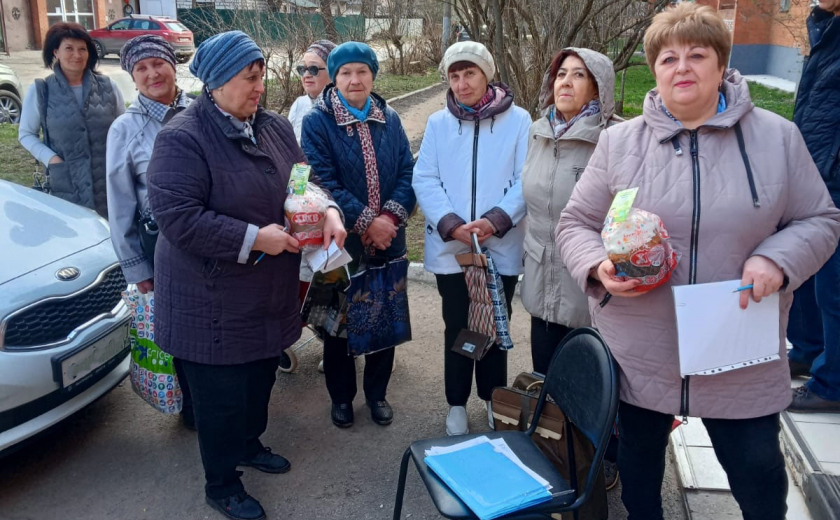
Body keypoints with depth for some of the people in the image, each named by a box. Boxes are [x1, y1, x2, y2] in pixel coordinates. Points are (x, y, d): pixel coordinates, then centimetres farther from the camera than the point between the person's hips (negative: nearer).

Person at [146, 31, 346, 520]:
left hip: (270, 295, 7)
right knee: (222, 397, 7)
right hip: (213, 304, -7)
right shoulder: (183, 138, -17)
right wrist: (253, 238, -24)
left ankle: (249, 444, 49)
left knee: (260, 381, 23)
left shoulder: (276, 127, 6)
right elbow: (176, 215, -24)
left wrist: (329, 212, -10)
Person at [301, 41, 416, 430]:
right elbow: (324, 182, -16)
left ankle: (377, 393, 33)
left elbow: (407, 172, 0)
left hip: (388, 239, 4)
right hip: (341, 241, -3)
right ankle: (341, 396, 30)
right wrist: (367, 221, -20)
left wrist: (392, 216, -16)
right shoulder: (317, 123, -7)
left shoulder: (390, 120, 6)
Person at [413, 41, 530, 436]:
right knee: (457, 328, 12)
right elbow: (425, 180, -3)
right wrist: (451, 224, -16)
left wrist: (495, 220, -20)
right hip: (450, 248, 1)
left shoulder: (518, 121, -2)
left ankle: (493, 398, 32)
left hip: (501, 247, -1)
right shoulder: (438, 123, 3)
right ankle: (457, 404, 27)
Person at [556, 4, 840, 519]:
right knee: (638, 466, 19)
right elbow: (576, 224, 3)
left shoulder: (777, 137, -1)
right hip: (637, 354, 1)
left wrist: (776, 260, -16)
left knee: (759, 472, 13)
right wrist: (600, 266, -18)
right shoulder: (619, 142, -1)